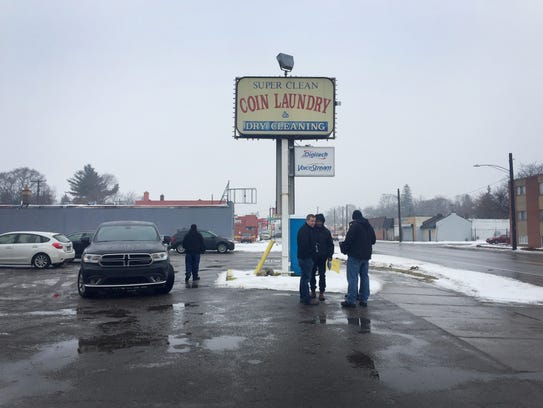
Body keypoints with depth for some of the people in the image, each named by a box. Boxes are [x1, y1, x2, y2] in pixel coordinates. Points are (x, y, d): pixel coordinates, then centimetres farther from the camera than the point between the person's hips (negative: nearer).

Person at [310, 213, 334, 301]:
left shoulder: (326, 231, 4)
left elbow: (330, 244, 7)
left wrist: (330, 256, -1)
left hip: (322, 257, 0)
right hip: (312, 257, 0)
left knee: (322, 275, 2)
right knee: (312, 274, 7)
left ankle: (321, 292, 8)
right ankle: (313, 291, 19)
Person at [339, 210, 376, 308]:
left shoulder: (354, 225, -12)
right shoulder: (369, 226, 13)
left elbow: (348, 240, -18)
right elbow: (373, 240, 19)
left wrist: (344, 248, -1)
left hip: (355, 255, -8)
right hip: (366, 256, 8)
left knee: (352, 278, -6)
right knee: (364, 277, 13)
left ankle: (351, 300, -6)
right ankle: (364, 300, 16)